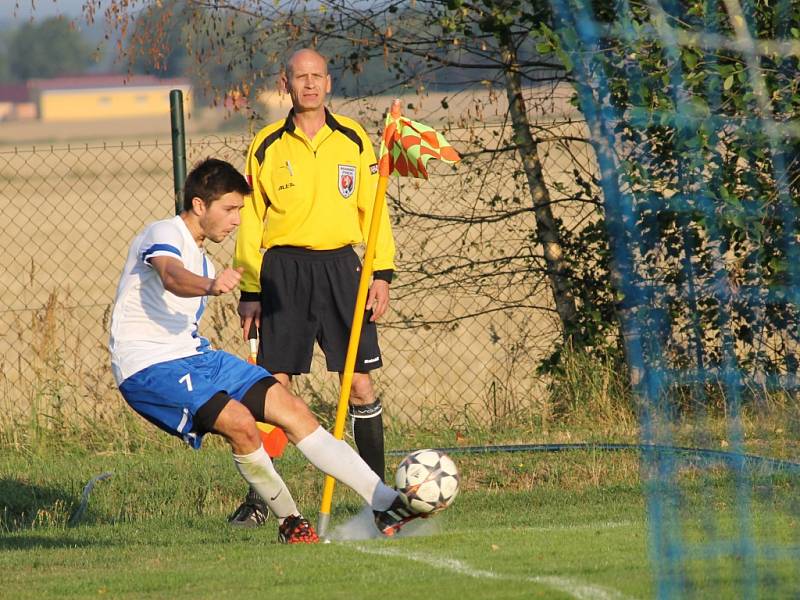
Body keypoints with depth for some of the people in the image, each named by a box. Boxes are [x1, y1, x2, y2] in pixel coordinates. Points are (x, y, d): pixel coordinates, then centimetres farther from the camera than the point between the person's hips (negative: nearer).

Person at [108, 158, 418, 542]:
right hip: (148, 366, -9)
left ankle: (386, 504, -4)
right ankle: (290, 523, -7)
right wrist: (210, 286, -57)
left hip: (193, 356, 9)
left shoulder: (200, 257, 18)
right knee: (240, 423, -28)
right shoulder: (164, 234, -13)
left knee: (291, 409, -2)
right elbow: (171, 277, -37)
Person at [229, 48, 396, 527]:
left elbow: (372, 209, 9)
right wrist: (249, 291, 4)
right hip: (283, 271, -1)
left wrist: (382, 274, 1)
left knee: (360, 384, -2)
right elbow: (251, 222, 7)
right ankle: (259, 499, 4)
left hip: (340, 267, 1)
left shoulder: (352, 140, 6)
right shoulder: (267, 146, 4)